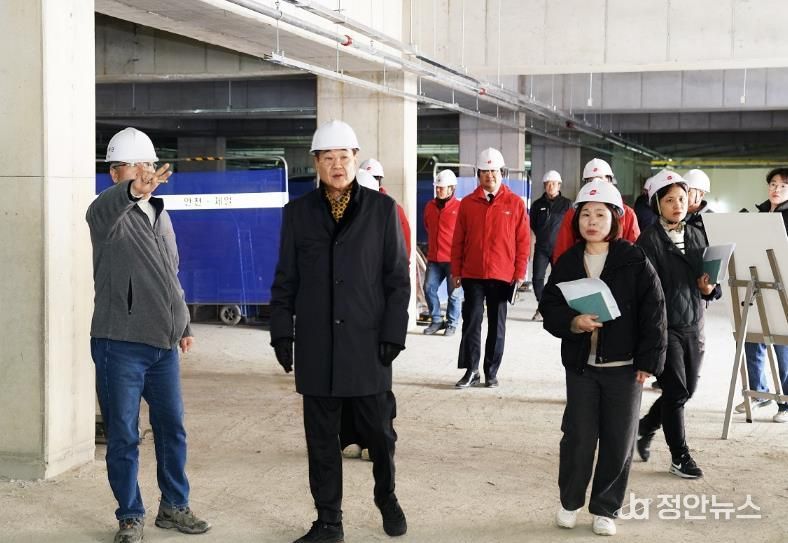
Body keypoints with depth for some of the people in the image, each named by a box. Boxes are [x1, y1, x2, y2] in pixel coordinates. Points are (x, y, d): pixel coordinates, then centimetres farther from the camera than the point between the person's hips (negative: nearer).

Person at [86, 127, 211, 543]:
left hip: (163, 344, 6)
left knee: (172, 429, 14)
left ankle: (174, 507, 29)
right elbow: (103, 209, -35)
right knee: (123, 436, 1)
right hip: (120, 345, -6)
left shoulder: (160, 215, 14)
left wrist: (183, 324, 23)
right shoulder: (108, 213, -8)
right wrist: (133, 190, -57)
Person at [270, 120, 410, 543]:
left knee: (378, 429, 8)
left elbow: (397, 278, 1)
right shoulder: (298, 212, 6)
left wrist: (393, 333, -5)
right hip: (316, 346, 1)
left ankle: (386, 496, 35)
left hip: (368, 344, -1)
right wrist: (282, 333, 1)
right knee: (321, 437, 7)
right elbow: (285, 280, 8)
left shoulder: (382, 209, 2)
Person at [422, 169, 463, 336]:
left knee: (454, 293, 1)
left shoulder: (460, 208, -6)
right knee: (429, 288, 1)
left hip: (453, 259, -5)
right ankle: (436, 320, 16)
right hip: (434, 258, 5)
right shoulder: (430, 206, 10)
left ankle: (452, 323, 16)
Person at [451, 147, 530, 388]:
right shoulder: (467, 203, 5)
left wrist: (519, 273, -4)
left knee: (497, 325, 7)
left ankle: (491, 372, 16)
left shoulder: (515, 203, 1)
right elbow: (458, 241, 6)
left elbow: (523, 241, 1)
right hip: (472, 275, 1)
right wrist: (456, 271, 3)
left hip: (502, 275, -1)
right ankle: (471, 371, 11)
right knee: (471, 323, 2)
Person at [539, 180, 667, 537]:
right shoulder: (567, 263, 4)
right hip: (580, 364, 2)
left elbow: (653, 312, -5)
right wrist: (573, 322, -17)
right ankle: (570, 501, 25)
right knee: (578, 437, 4)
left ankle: (605, 508, 22)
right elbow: (549, 308, 3)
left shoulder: (634, 261, -5)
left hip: (624, 366, -1)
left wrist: (648, 360, -8)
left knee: (618, 441, 5)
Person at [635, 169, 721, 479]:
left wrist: (710, 289, -9)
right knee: (676, 392, -2)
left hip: (694, 325, 6)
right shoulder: (650, 239, -9)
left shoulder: (696, 235, 10)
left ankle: (646, 426, 35)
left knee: (688, 389, 11)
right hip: (664, 326, -6)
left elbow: (708, 278, 14)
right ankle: (680, 457, 11)